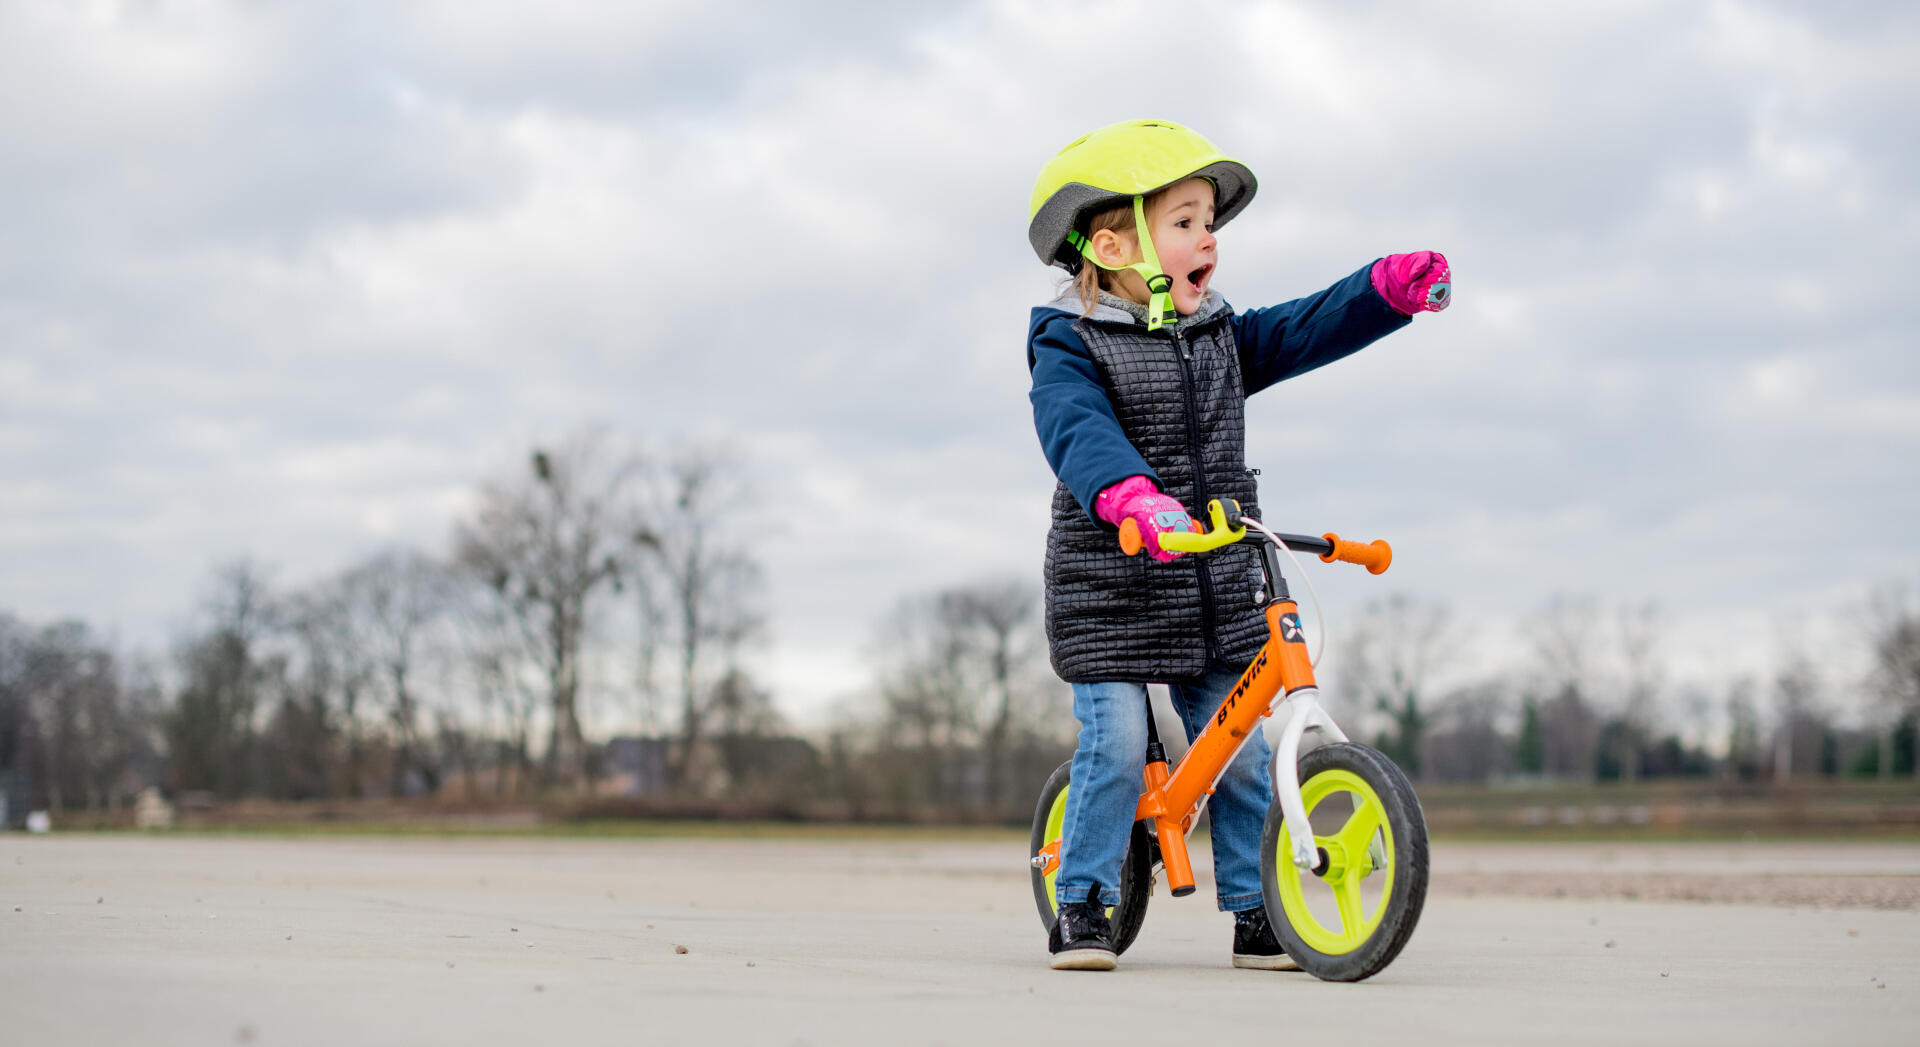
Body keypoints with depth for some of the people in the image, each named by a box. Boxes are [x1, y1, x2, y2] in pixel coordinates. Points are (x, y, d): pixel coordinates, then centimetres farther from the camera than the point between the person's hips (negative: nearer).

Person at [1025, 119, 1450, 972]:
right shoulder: (1071, 347, -10)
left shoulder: (1220, 339, 12)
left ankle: (1254, 911, 12)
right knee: (1115, 747, -10)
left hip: (1218, 596, 5)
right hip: (1110, 591, -5)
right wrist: (1132, 497, -48)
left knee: (1242, 752, 3)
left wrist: (1391, 289, -13)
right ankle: (1082, 907, 4)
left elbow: (1303, 331, 4)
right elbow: (1079, 433, -28)